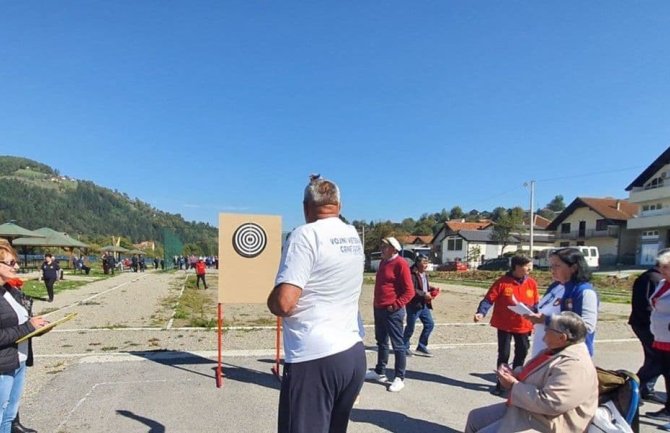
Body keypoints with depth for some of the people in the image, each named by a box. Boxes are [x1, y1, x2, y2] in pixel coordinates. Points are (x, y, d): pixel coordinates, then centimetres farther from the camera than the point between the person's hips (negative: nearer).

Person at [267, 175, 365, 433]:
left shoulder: (306, 235, -14)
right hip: (354, 355, 8)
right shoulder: (353, 236, 8)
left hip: (315, 360, -7)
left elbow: (283, 302, -23)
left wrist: (271, 301, 1)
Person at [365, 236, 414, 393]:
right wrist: (376, 303, 16)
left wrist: (395, 305, -18)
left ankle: (399, 378, 7)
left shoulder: (400, 263, -14)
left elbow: (409, 291, -16)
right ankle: (380, 372, 29)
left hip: (392, 311, -9)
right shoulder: (383, 262, 12)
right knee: (381, 342, 17)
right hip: (378, 309, 9)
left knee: (397, 344, 0)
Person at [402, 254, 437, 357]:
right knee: (410, 327, 3)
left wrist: (433, 289, 4)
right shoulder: (412, 274, -17)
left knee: (430, 324, 8)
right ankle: (405, 347, 20)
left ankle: (422, 346, 22)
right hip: (414, 305, -8)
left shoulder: (425, 274, 12)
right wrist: (424, 294, -24)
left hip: (424, 305, 8)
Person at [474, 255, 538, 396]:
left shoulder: (531, 283, 0)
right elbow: (489, 299, -15)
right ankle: (501, 383, 19)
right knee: (503, 355, 3)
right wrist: (481, 312, -29)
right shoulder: (502, 282, -13)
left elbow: (536, 305, 7)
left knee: (521, 353, 15)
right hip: (505, 326, -4)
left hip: (523, 326, 4)